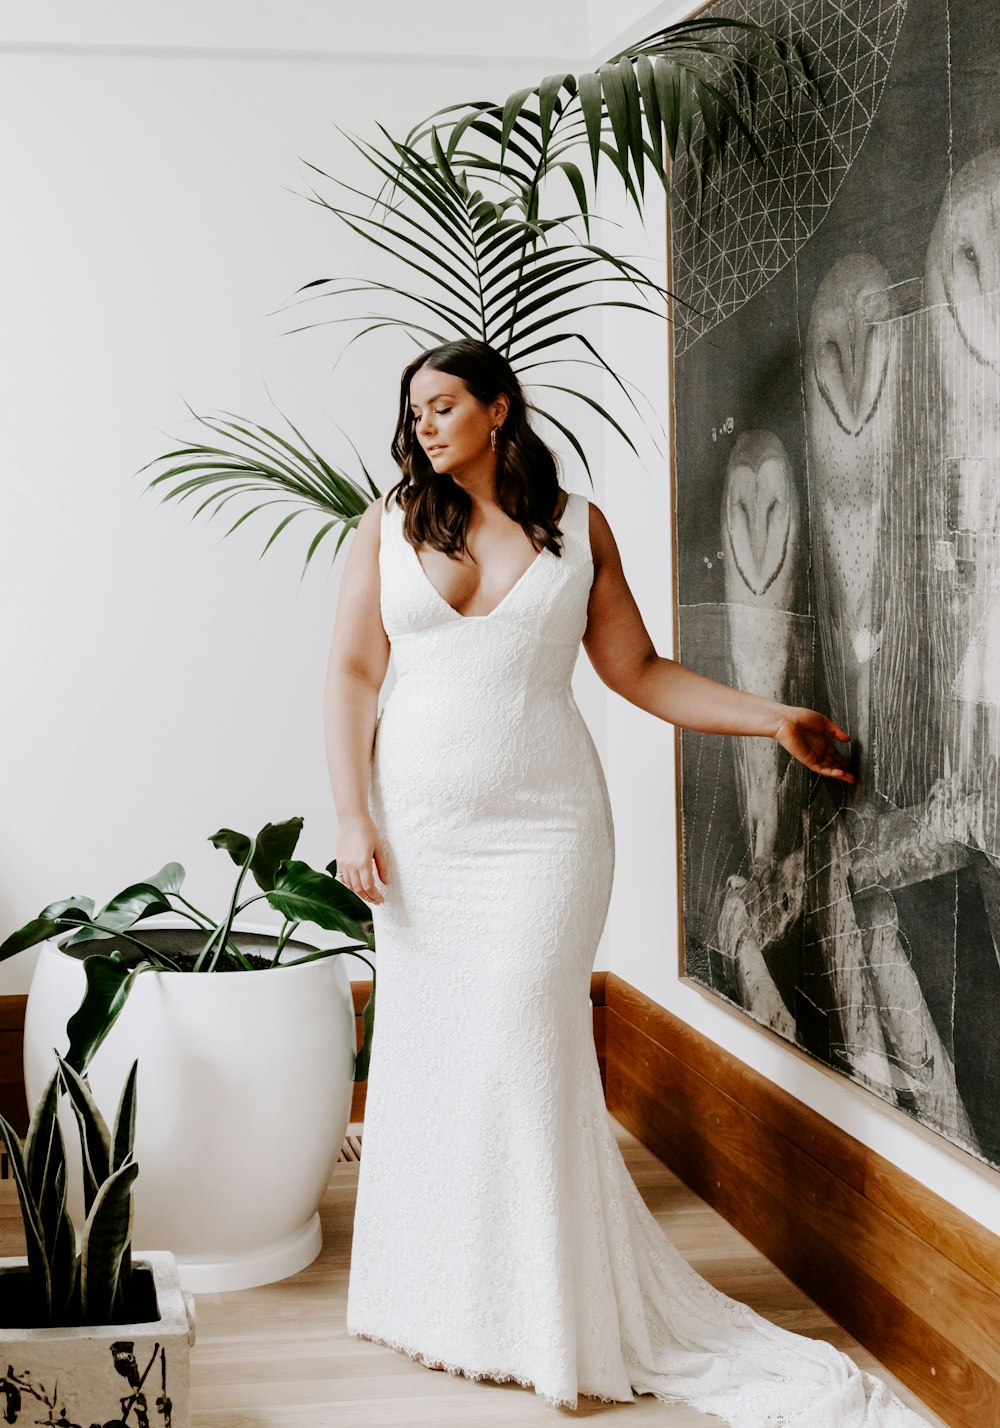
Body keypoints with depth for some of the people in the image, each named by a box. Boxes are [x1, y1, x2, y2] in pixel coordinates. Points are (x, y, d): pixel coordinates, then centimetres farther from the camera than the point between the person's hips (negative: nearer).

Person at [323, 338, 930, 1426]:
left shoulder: (577, 524, 6)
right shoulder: (388, 526, 7)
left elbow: (638, 670, 9)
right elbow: (352, 675, 4)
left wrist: (775, 719, 5)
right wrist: (353, 818, -4)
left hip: (544, 823, -2)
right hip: (421, 822, 2)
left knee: (520, 1042, -8)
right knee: (428, 1045, 3)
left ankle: (551, 1315, 4)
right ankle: (448, 1301, 17)